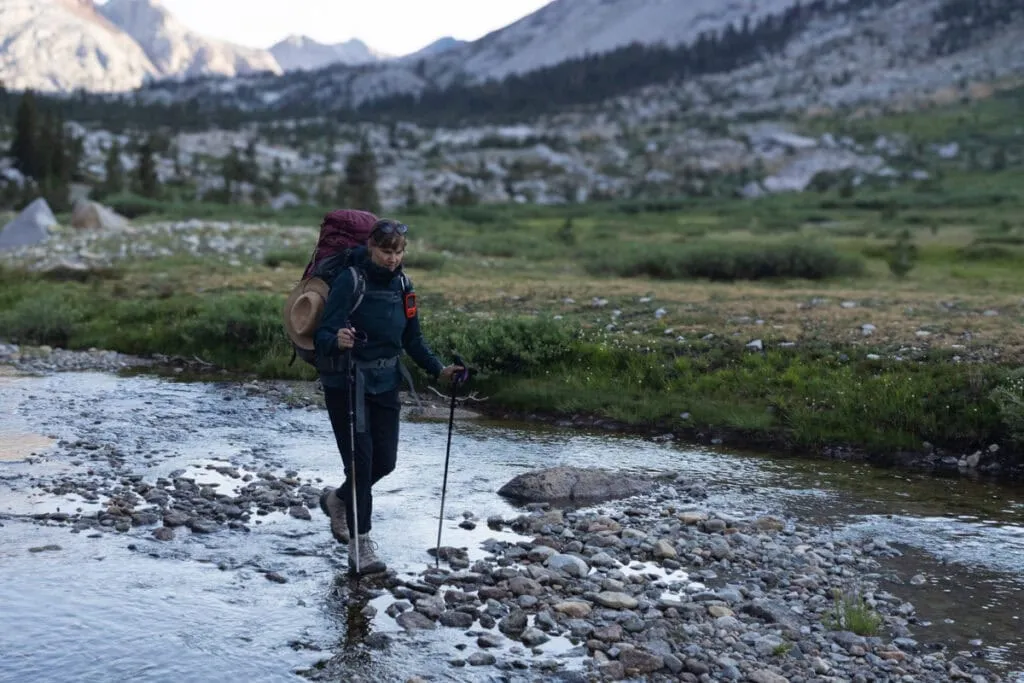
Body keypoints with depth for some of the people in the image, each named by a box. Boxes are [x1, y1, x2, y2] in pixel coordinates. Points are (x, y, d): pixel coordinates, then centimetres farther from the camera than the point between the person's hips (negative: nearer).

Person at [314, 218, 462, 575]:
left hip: (385, 382, 6)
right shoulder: (350, 281, -15)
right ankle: (360, 544, 6)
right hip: (346, 382, -6)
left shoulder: (401, 284, 4)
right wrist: (337, 341, -42)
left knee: (385, 461, 8)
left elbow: (412, 338, 13)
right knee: (360, 460, -7)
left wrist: (439, 370, 2)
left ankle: (338, 499, 37)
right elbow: (324, 334, -19)